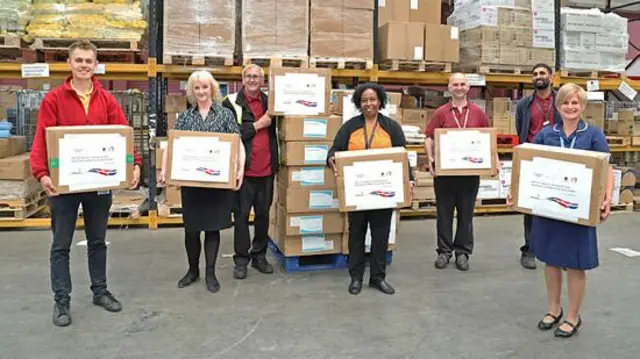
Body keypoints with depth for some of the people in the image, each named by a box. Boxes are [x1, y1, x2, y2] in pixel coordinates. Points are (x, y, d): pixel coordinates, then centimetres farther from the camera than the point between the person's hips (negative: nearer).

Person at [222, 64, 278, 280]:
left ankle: (259, 256, 25)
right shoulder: (231, 103, -3)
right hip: (244, 169, -4)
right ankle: (241, 259, 13)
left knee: (263, 214, 12)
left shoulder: (269, 101, 11)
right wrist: (257, 125, -13)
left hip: (266, 169, 4)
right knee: (242, 216, 3)